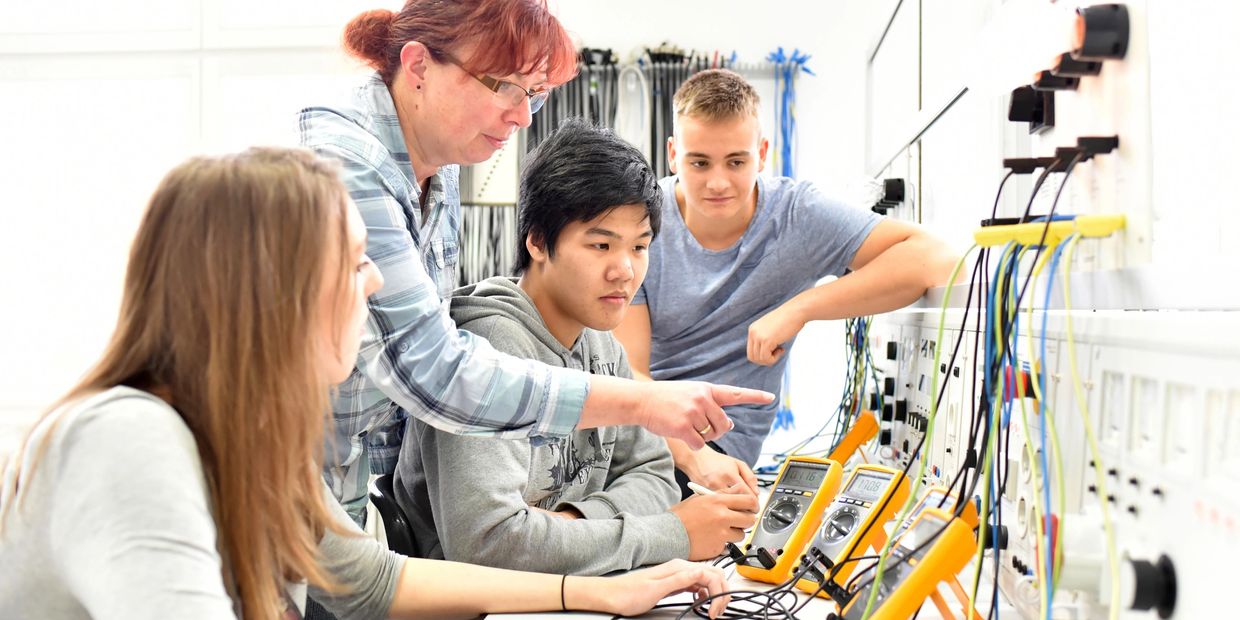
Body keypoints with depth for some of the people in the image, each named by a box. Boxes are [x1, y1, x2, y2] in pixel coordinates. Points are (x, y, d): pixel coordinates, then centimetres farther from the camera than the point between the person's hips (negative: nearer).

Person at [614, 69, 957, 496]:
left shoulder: (797, 216, -8)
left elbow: (934, 259, -19)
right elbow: (627, 373, -13)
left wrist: (799, 308, -26)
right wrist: (693, 457, -31)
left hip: (722, 439, -1)